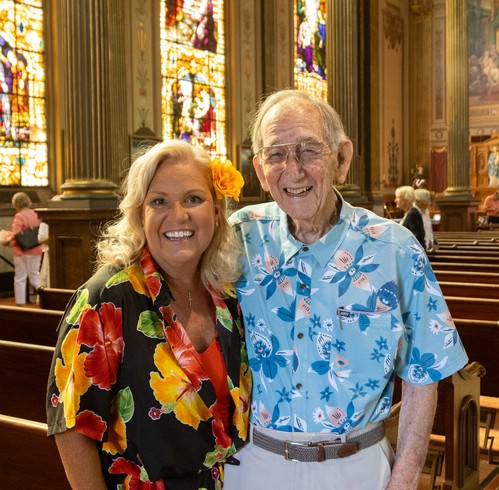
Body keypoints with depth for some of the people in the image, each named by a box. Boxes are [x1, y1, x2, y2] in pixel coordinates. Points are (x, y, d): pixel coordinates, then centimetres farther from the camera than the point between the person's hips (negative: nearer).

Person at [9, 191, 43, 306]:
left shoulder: (19, 216, -15)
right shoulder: (35, 214, 5)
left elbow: (15, 235, -19)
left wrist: (10, 242, -2)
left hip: (22, 251, -5)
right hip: (36, 250, 5)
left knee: (20, 278, 5)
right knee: (35, 276, 16)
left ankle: (20, 303, 8)